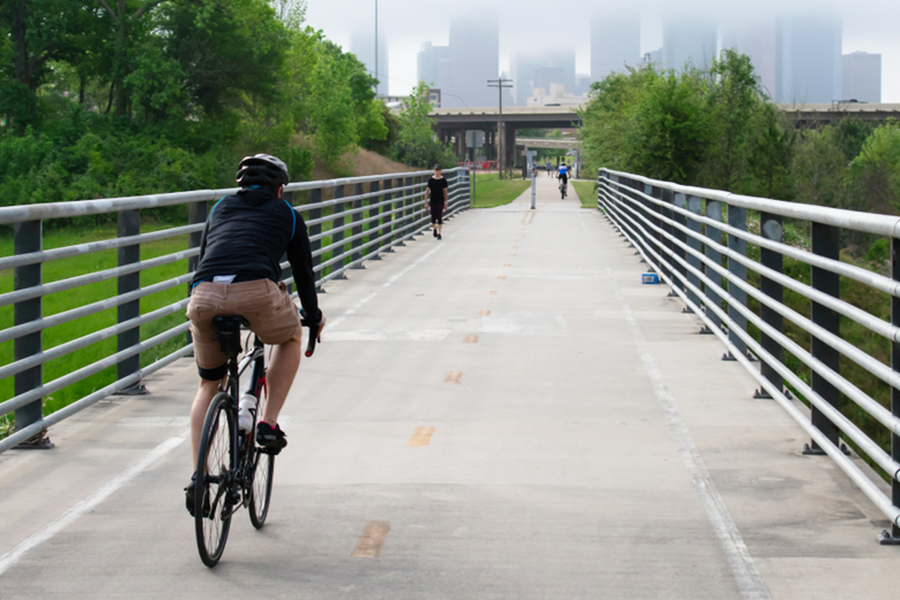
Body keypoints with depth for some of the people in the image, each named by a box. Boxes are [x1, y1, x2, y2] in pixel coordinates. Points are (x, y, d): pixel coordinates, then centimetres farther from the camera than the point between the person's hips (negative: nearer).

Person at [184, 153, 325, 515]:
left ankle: (198, 478, 11)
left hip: (204, 295, 3)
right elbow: (303, 271, 32)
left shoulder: (220, 209, 33)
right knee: (290, 338, 32)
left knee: (209, 385, 22)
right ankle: (268, 424, 20)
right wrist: (313, 317, 49)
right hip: (256, 289, -3)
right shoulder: (286, 214, 26)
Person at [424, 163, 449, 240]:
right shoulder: (430, 180, -3)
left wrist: (446, 203, 7)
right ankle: (434, 229, 39)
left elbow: (445, 192, 7)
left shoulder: (443, 180, -1)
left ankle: (439, 234, -5)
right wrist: (426, 202, -3)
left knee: (439, 217, -8)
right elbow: (427, 191, 0)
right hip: (433, 201, 1)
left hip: (440, 201, -1)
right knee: (433, 217, 10)